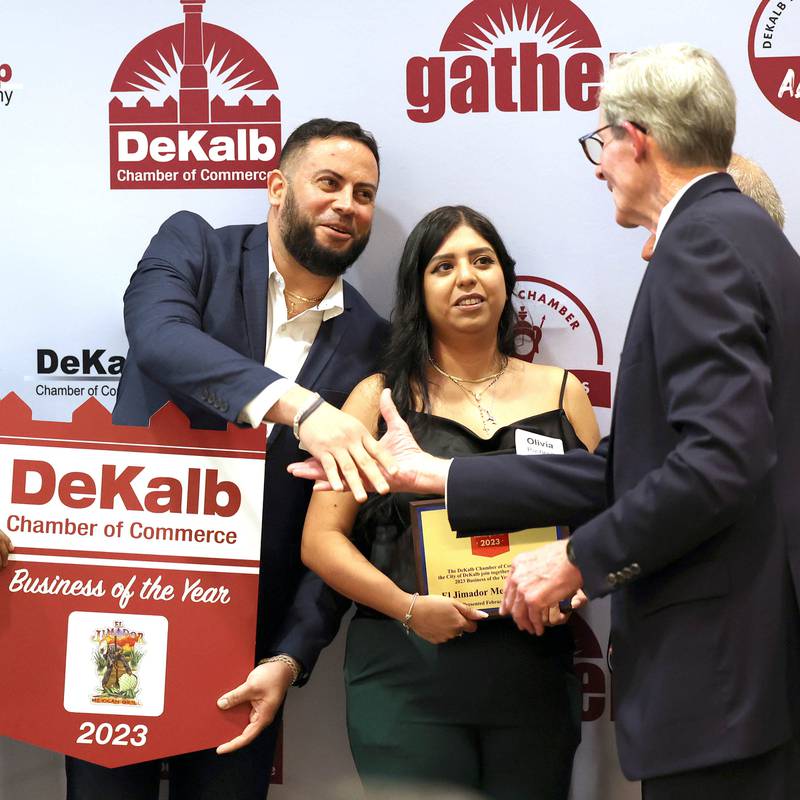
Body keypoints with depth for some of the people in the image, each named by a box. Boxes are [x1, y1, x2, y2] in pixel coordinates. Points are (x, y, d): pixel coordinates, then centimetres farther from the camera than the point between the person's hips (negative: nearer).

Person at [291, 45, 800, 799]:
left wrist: (579, 558, -12)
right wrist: (433, 475, 15)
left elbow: (722, 460, -24)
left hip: (724, 663, -9)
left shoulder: (704, 239, -13)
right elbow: (627, 469, 13)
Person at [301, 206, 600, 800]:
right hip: (408, 677, -2)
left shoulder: (561, 393, 11)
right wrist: (409, 606, -14)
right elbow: (322, 538, 0)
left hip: (535, 676, 2)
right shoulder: (381, 399, 5)